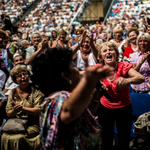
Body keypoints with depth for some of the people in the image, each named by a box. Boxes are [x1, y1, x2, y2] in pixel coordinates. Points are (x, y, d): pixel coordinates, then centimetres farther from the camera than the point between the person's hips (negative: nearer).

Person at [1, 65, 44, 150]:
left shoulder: (36, 91, -1)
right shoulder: (13, 93, 11)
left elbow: (38, 111, -10)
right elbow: (8, 114, 9)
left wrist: (22, 108, -19)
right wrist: (14, 111, -14)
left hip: (32, 125, -4)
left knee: (18, 138, -27)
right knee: (5, 137, -22)